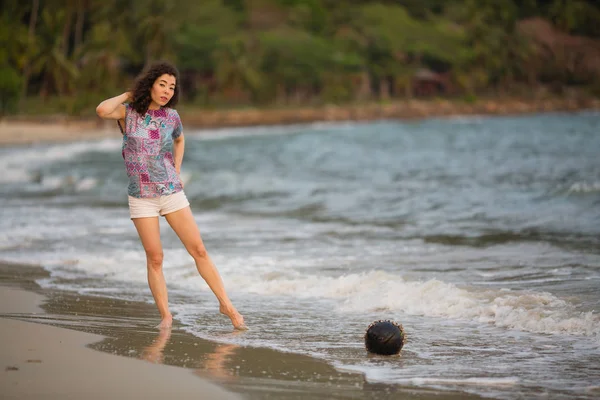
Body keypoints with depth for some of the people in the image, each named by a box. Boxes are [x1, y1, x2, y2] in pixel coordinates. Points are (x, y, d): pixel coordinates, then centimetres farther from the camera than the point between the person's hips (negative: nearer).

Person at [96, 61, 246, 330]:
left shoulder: (171, 116, 3)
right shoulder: (128, 113, -5)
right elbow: (102, 110, -27)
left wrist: (177, 171, 12)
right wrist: (128, 95, -11)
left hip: (172, 192, 2)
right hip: (141, 197, -2)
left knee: (198, 250, 0)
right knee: (154, 258, -3)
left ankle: (226, 305, 7)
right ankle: (165, 315, 5)